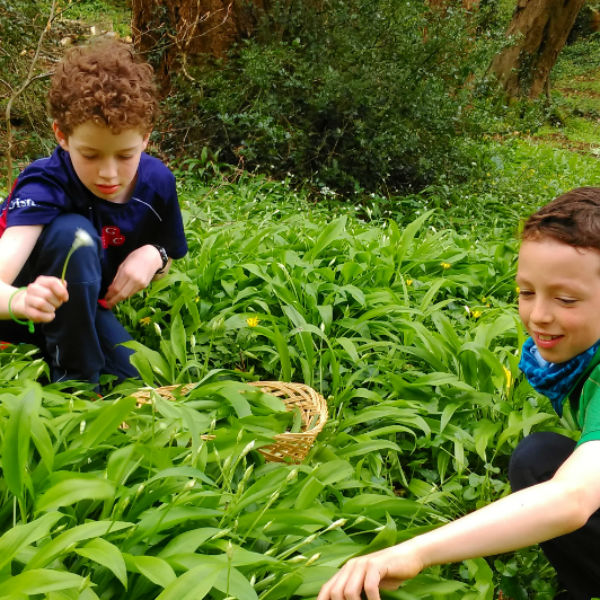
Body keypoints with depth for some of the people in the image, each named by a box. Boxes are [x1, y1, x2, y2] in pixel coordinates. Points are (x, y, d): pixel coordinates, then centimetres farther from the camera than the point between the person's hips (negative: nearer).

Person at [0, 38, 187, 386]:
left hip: (85, 310, 6)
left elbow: (168, 271, 4)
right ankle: (75, 378, -19)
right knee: (73, 233, -34)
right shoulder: (45, 186, -29)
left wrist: (154, 256, -20)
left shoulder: (157, 181, -13)